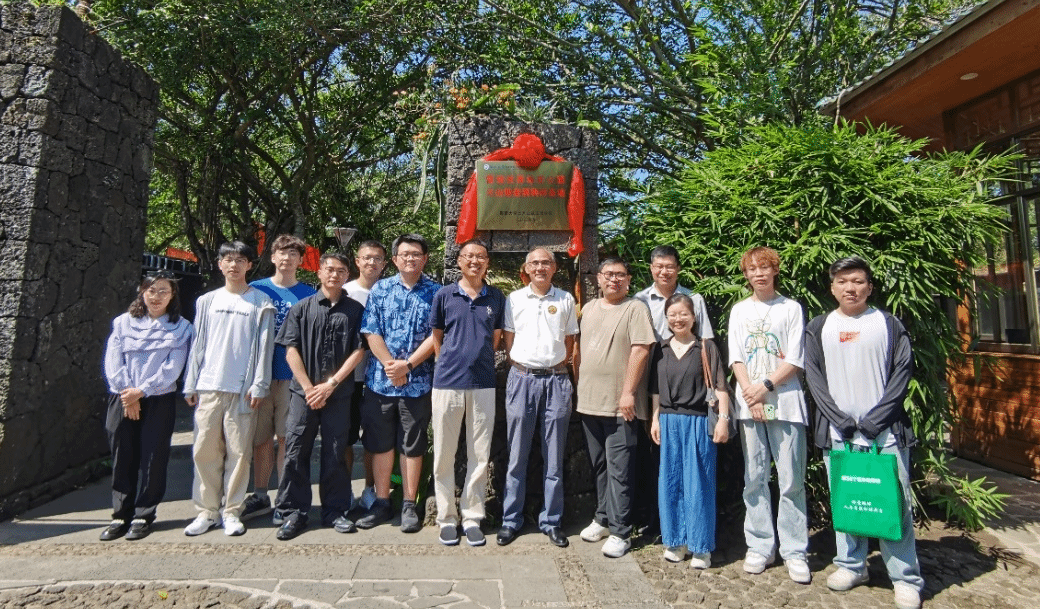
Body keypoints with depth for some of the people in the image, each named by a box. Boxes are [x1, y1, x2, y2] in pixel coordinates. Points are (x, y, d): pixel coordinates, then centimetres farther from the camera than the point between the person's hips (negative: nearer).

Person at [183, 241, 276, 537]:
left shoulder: (261, 303, 3)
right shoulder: (207, 301, 13)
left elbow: (264, 347, -1)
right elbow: (198, 345, 13)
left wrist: (258, 386, -7)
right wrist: (191, 385, 9)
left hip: (243, 388, -3)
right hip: (209, 387, 3)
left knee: (238, 452, 1)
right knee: (205, 450, 4)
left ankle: (232, 511, 13)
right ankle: (207, 511, 16)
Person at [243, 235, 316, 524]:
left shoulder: (308, 294, 5)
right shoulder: (255, 290, 8)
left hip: (292, 375, -2)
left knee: (286, 438, 2)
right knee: (260, 438, 9)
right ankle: (260, 496, 23)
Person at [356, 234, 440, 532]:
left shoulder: (436, 292, 0)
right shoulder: (380, 289, 5)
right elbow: (371, 333, 0)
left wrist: (407, 365, -14)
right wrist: (391, 366, -11)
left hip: (417, 382, -2)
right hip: (379, 381, 2)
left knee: (412, 445, 8)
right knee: (380, 443, 10)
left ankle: (409, 505, 20)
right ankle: (381, 502, 25)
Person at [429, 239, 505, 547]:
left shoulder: (497, 298, 7)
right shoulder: (444, 295, 3)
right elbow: (437, 336, 11)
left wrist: (479, 360, 9)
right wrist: (453, 362, 7)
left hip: (483, 383, 1)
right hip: (448, 382, -1)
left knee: (480, 455, 6)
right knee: (444, 454, 6)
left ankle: (472, 517, 20)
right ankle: (447, 518, 20)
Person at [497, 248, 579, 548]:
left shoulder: (565, 300, 7)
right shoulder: (514, 299, 7)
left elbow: (569, 342, 12)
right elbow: (508, 340, 9)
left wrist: (555, 369, 4)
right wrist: (522, 369, 2)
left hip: (556, 380, 1)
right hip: (522, 378, 0)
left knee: (554, 456, 6)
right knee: (517, 454, 5)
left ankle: (551, 521, 19)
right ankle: (511, 519, 17)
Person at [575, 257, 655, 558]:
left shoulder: (635, 308, -6)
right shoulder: (589, 308, 14)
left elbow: (640, 351, -13)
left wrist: (628, 392, -18)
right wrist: (579, 384, 14)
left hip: (620, 403, -6)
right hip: (589, 401, 6)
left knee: (618, 469, -2)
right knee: (599, 465, 17)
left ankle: (619, 531, 9)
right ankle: (603, 518, 31)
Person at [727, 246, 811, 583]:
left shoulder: (791, 308, 4)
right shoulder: (739, 310, 12)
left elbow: (795, 361, -2)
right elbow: (736, 358, 6)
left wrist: (765, 386, -11)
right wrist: (751, 395, -6)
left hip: (785, 403, -2)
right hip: (749, 404, 2)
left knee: (791, 480, 1)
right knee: (754, 479, 7)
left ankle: (795, 551, 12)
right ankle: (760, 546, 18)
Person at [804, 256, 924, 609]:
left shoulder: (889, 325, 5)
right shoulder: (818, 328, 8)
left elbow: (902, 372, -1)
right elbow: (814, 377, 3)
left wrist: (875, 419, -9)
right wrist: (841, 420, -7)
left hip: (885, 429, -1)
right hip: (837, 431, 2)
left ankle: (906, 578, 14)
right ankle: (852, 565, 23)